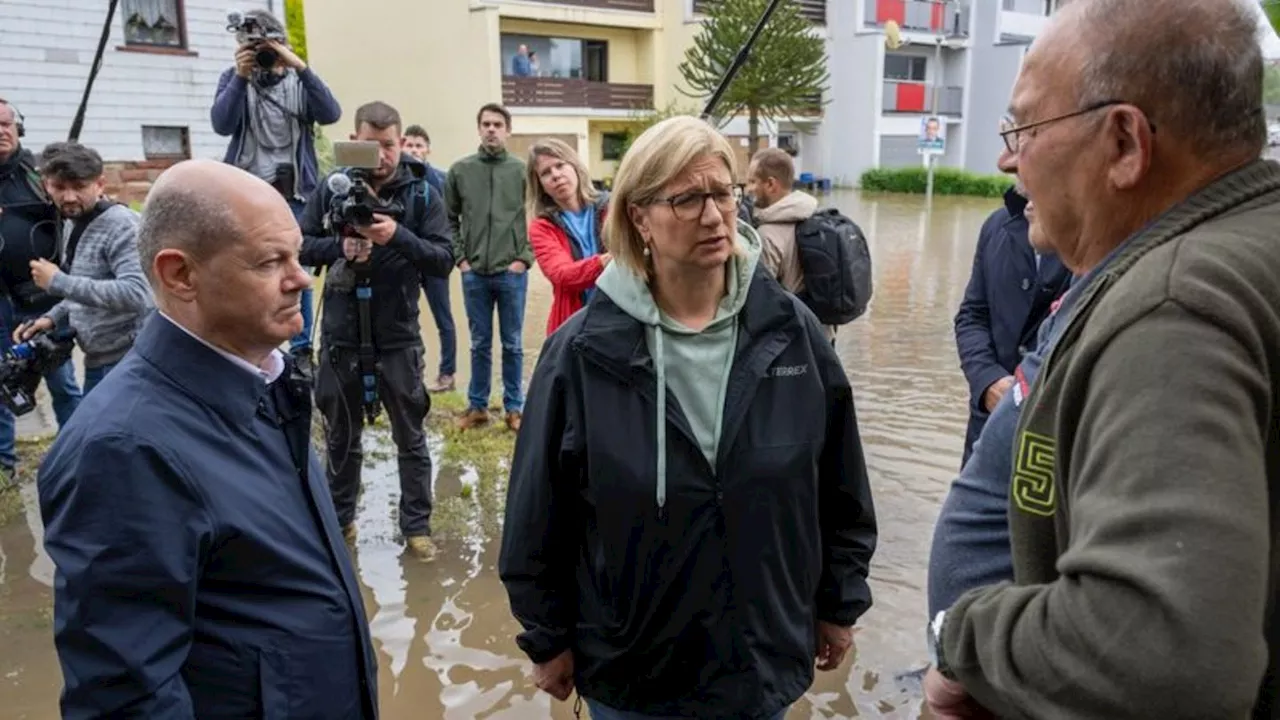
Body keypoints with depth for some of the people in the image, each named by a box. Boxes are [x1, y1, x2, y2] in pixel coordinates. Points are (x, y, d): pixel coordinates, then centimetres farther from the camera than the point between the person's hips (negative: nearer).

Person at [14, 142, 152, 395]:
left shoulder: (121, 224, -16)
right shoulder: (77, 227, 10)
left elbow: (135, 294, -29)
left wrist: (58, 282, -21)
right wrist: (52, 317, 4)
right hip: (98, 362, 9)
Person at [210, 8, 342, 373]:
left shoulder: (299, 80, 9)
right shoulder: (233, 78, 9)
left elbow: (330, 114, -10)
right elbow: (221, 124, -8)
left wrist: (301, 68, -18)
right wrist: (240, 77, -16)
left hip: (294, 195, 0)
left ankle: (302, 350, 6)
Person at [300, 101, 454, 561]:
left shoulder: (423, 194, -4)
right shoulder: (332, 188, -1)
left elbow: (444, 261, -10)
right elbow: (300, 245, 0)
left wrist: (399, 237, -24)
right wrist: (340, 247, -18)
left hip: (397, 335, -1)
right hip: (341, 332, 2)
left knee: (410, 437, 8)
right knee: (340, 434, 16)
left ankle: (416, 526, 21)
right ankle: (339, 518, 34)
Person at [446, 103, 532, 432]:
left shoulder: (523, 170, 0)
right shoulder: (460, 170, 4)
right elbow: (449, 219, 8)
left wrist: (525, 258, -6)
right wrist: (460, 258, 0)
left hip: (512, 273, -1)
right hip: (474, 273, 1)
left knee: (513, 344, 7)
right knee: (480, 344, 11)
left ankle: (514, 408, 17)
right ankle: (477, 405, 22)